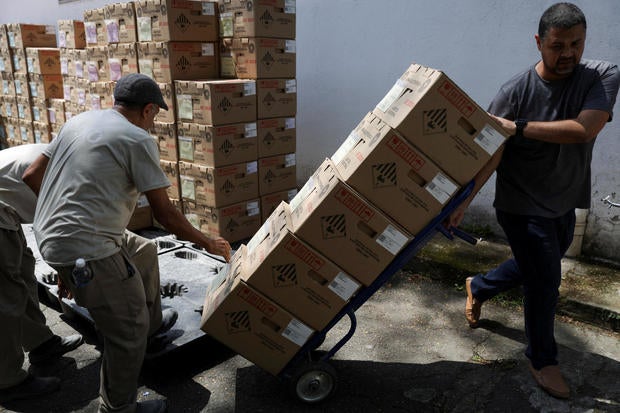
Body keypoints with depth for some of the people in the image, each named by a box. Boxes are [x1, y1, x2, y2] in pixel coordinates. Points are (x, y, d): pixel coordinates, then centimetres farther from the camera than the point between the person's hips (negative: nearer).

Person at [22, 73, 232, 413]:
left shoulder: (78, 121, 11)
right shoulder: (138, 139, -11)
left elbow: (31, 175, 13)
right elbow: (164, 214, -12)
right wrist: (207, 243, 1)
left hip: (50, 235, 10)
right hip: (86, 251, -9)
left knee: (145, 251, 28)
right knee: (128, 332, 3)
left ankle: (152, 321, 46)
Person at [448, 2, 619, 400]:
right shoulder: (516, 91, -16)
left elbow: (584, 130, -27)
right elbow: (490, 154, -19)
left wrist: (519, 127, -31)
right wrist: (464, 199, -28)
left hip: (564, 203, 5)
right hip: (522, 206, -4)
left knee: (533, 267, 23)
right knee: (546, 281, 1)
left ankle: (478, 287, 51)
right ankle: (543, 360, 24)